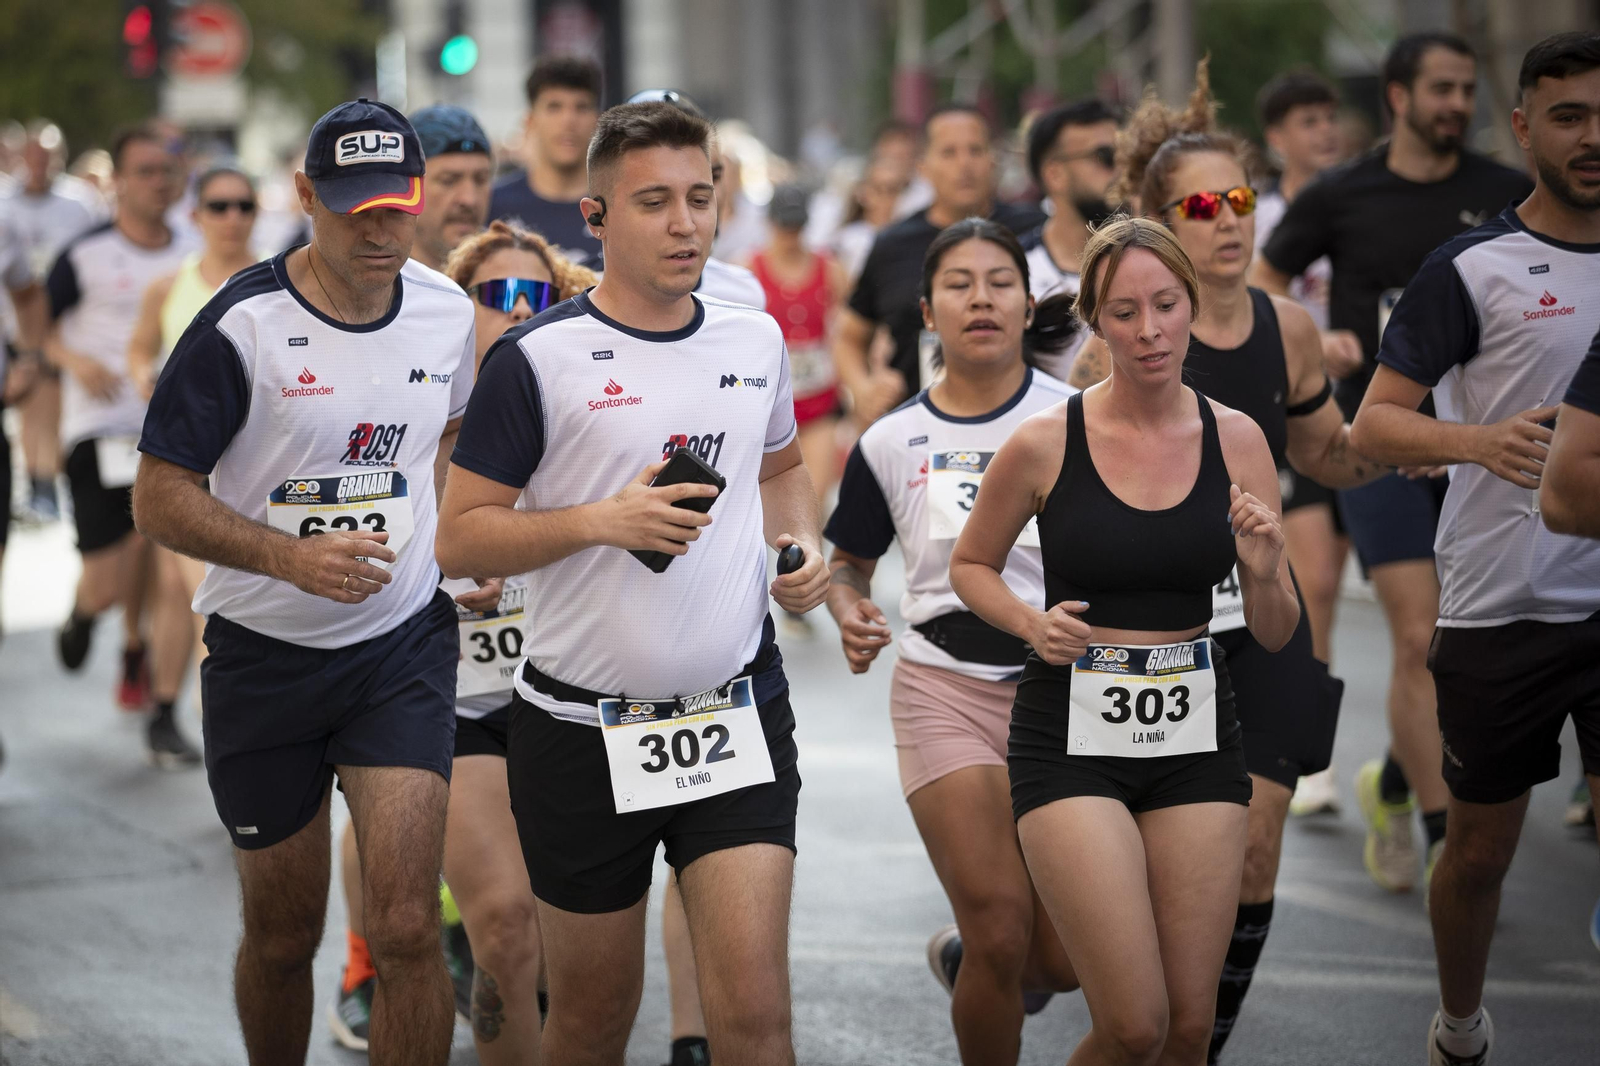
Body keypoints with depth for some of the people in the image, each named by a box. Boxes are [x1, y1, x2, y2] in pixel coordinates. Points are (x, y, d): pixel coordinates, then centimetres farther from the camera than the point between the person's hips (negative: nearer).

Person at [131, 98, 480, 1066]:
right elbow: (160, 497, -13)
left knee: (406, 928, -13)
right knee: (283, 937, 11)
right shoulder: (244, 324, -14)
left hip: (403, 647, 2)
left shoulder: (447, 311, 0)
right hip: (265, 658, -2)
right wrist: (293, 557, -27)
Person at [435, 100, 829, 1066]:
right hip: (585, 727, -2)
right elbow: (459, 539, -7)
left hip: (738, 717, 2)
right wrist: (601, 521, -20)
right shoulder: (539, 358, -8)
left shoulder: (756, 338, 7)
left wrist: (803, 544, 6)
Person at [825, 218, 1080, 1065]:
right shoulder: (892, 442, 2)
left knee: (1068, 959, 3)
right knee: (1001, 933, -12)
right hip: (947, 692, -1)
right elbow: (847, 564, 15)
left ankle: (962, 959, 37)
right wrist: (851, 615, -6)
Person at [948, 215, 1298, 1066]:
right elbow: (969, 565, 11)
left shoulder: (1237, 440, 2)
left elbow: (1277, 636, 6)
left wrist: (1265, 574, -16)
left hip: (1194, 735, 3)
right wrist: (1033, 625, -9)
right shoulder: (1045, 443, -6)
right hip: (1072, 738, -3)